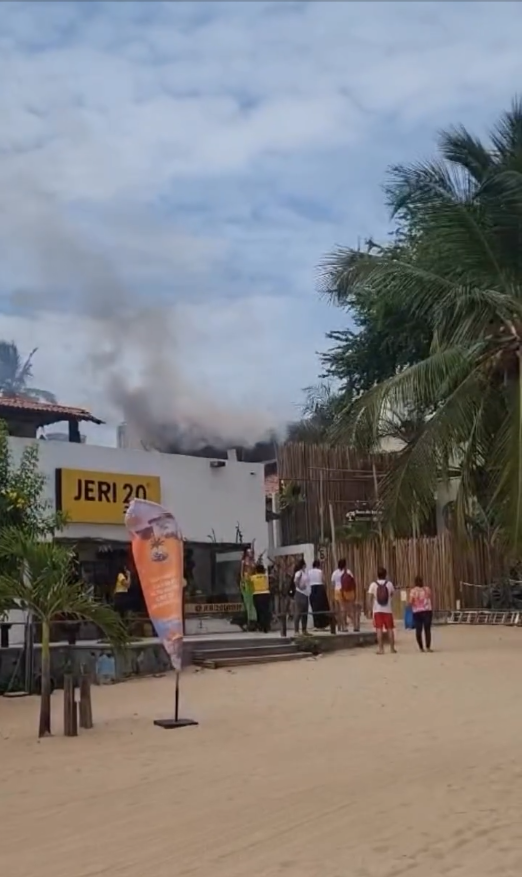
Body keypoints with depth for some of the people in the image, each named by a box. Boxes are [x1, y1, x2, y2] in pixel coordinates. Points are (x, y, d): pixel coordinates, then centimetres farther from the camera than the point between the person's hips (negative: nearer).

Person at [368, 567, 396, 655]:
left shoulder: (373, 585, -3)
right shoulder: (389, 584, 0)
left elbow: (370, 598, -6)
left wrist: (370, 609, 1)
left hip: (377, 610, -1)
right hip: (388, 610, 1)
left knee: (379, 629, -2)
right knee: (390, 629, 9)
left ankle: (381, 649, -6)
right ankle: (392, 648, 12)